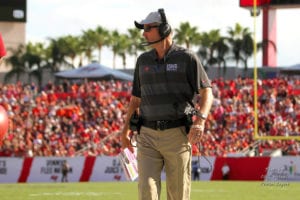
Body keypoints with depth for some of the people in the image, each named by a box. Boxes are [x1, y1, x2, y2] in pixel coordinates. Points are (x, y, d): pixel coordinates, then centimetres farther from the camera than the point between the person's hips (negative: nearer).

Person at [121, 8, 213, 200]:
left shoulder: (187, 58, -3)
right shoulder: (143, 60, 11)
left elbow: (207, 93, -8)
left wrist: (201, 120, -25)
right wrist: (125, 129, 17)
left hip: (177, 135, -3)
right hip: (148, 135, 3)